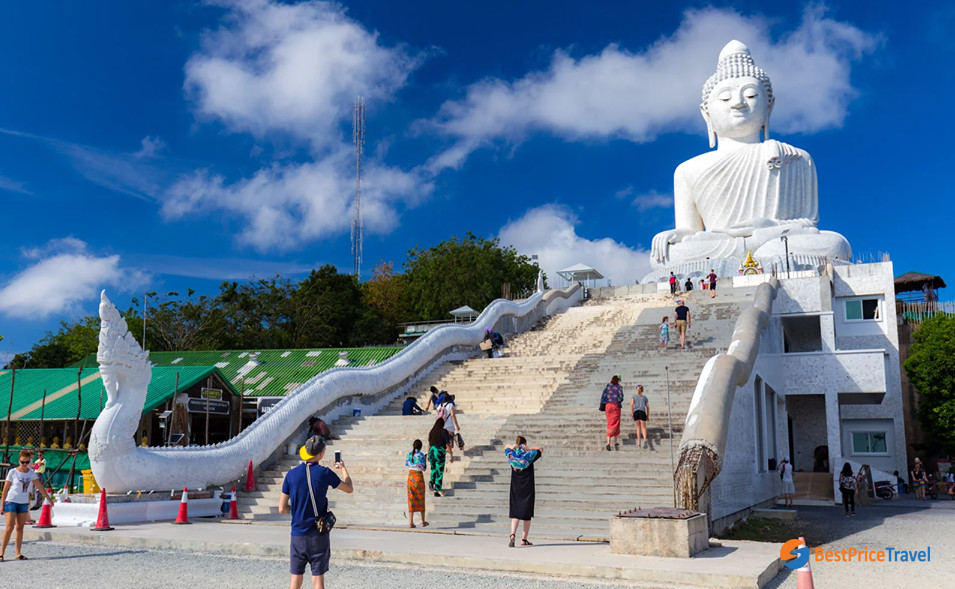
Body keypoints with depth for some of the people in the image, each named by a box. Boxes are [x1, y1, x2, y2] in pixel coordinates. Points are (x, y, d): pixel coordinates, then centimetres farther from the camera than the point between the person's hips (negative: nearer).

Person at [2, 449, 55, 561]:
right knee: (10, 527, -11)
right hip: (11, 501, -4)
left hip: (24, 503, 4)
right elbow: (5, 488, -3)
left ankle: (18, 553, 7)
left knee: (20, 528, 5)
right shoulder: (12, 472, -7)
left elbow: (39, 486, 11)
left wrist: (49, 498, 13)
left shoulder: (31, 472, 4)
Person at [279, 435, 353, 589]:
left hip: (298, 535, 2)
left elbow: (282, 509, -1)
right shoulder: (324, 473, -10)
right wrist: (344, 469, 23)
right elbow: (349, 488, 6)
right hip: (319, 536, -2)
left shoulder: (291, 474, -4)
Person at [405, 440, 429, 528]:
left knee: (411, 499, 4)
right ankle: (423, 522, 19)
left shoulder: (409, 454, 2)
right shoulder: (421, 454, -9)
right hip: (419, 476, -3)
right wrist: (425, 460, 9)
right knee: (421, 499, 9)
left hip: (410, 477, 3)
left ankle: (410, 522, 0)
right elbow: (424, 469, -6)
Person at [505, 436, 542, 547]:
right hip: (528, 489, -2)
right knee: (527, 515, 9)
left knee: (515, 513, 3)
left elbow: (507, 447, 18)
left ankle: (512, 535, -20)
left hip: (515, 489, 2)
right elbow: (541, 449, 5)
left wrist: (513, 447, -3)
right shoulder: (529, 456, -9)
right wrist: (528, 449, -7)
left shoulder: (511, 456, -2)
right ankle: (524, 539, 12)